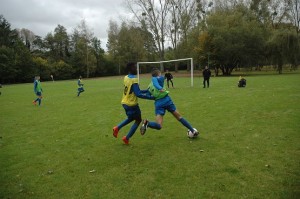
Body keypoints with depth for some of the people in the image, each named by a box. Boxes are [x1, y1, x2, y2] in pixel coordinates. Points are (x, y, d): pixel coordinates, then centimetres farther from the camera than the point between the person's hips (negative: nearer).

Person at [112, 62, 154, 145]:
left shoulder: (126, 78, 5)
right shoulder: (134, 80, -21)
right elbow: (138, 94, -25)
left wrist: (146, 91, 11)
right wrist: (150, 97, -19)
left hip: (125, 103, 8)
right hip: (132, 104, -8)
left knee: (131, 118, 29)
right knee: (138, 120, 11)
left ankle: (117, 128, 17)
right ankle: (127, 138, 13)